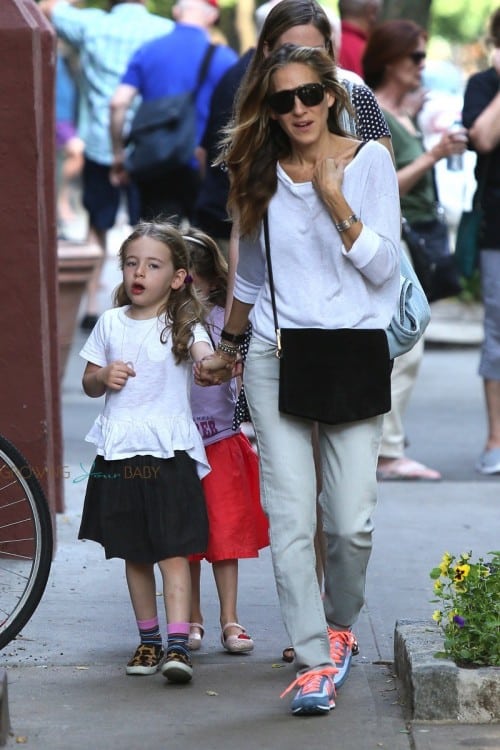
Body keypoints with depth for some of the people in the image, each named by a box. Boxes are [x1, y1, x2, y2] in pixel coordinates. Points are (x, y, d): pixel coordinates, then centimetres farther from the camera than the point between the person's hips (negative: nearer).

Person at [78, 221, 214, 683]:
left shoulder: (183, 325, -3)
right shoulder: (110, 323, 9)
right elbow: (89, 384, 17)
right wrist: (103, 377, -6)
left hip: (169, 452, -4)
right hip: (118, 453, 4)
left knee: (173, 552, -10)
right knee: (134, 555, 11)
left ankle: (178, 645, -16)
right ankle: (149, 640, 22)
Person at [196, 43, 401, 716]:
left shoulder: (369, 160, 1)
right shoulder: (262, 175, 9)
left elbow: (384, 267, -6)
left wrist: (335, 201, -17)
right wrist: (226, 350, 31)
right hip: (276, 358, 2)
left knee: (352, 521, -5)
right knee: (290, 516, -8)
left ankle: (339, 623, 23)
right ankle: (315, 661, -5)